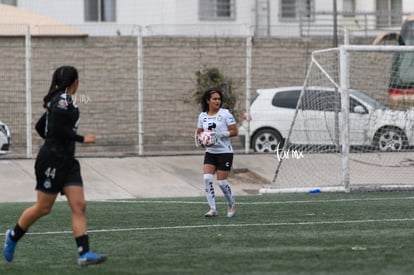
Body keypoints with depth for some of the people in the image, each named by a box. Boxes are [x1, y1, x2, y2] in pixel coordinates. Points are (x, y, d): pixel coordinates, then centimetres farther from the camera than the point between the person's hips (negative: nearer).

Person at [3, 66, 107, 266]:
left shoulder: (63, 101, 14)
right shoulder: (62, 100, -14)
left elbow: (40, 126, 20)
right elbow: (56, 128, -24)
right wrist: (81, 139, -16)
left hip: (67, 161, 9)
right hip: (52, 160, -9)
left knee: (79, 206, -2)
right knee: (43, 208, 2)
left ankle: (84, 254, -9)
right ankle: (14, 235, 24)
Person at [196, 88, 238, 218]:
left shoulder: (225, 113, -7)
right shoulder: (202, 116, 6)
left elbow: (234, 131, -7)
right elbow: (198, 132, 14)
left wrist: (220, 134, -21)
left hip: (225, 152, -4)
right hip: (210, 152, 4)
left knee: (221, 182, -4)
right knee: (207, 178, -12)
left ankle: (232, 204, 22)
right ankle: (213, 209, -7)